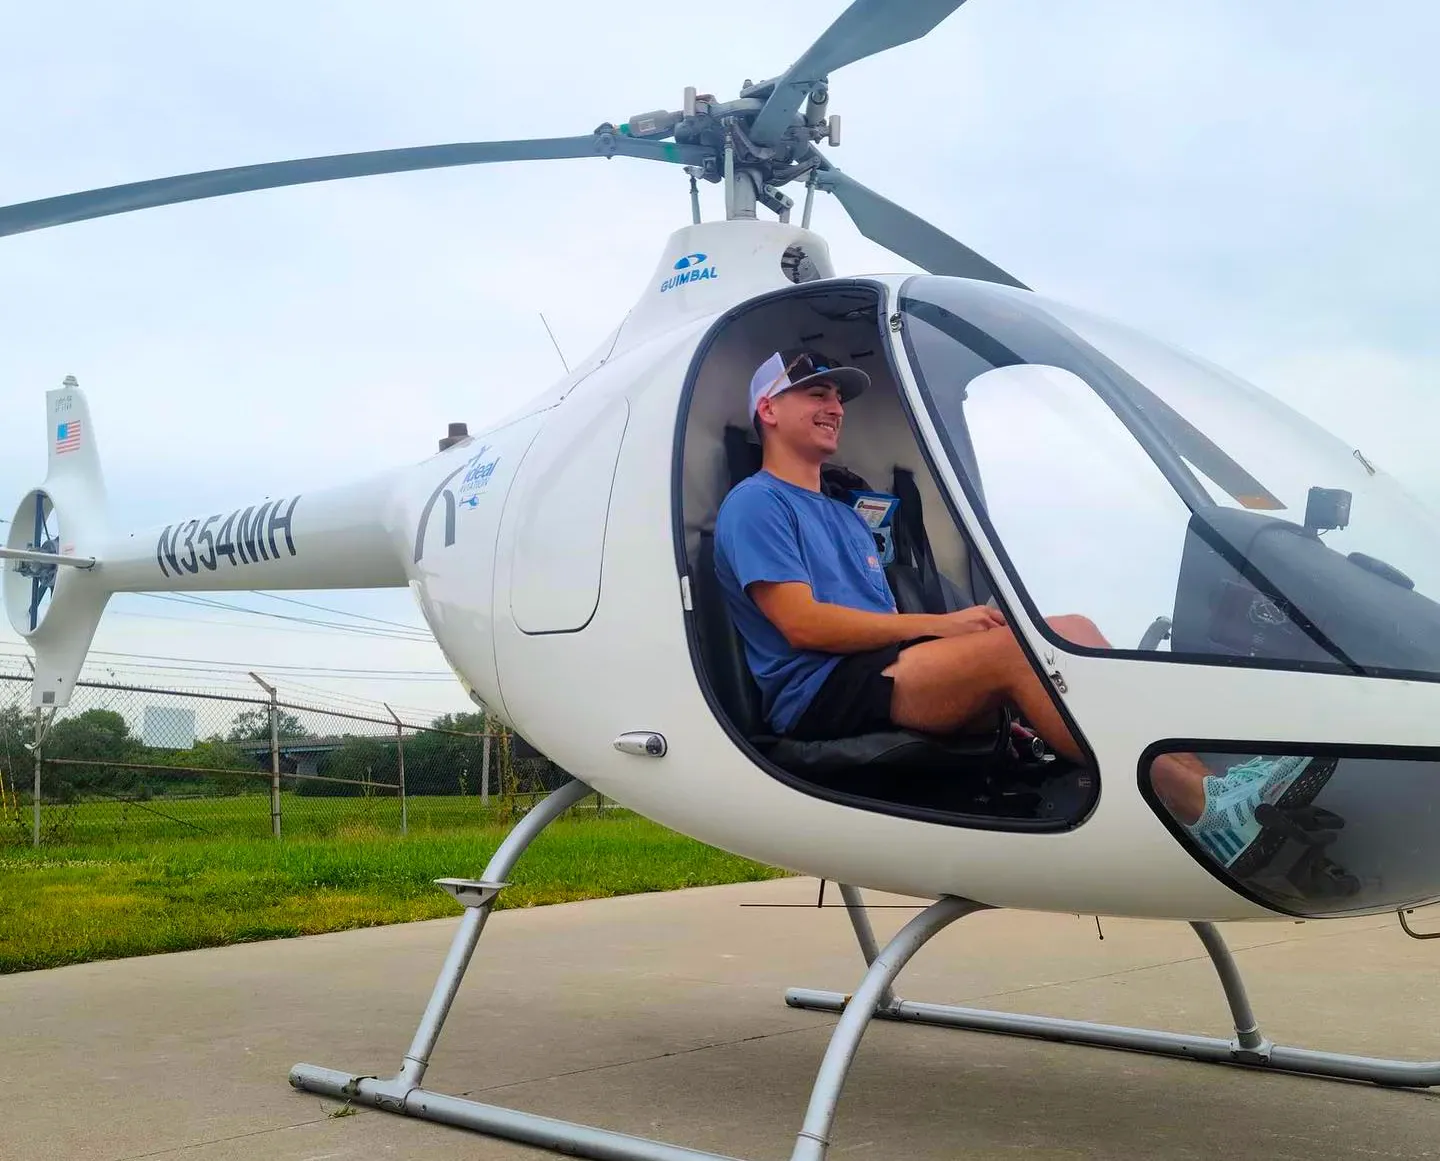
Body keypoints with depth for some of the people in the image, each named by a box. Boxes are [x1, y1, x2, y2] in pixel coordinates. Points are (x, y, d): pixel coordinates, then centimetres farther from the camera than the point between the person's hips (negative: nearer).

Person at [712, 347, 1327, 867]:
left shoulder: (845, 516, 30)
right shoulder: (754, 504, 1)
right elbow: (802, 624, -13)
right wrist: (943, 623, -12)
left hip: (884, 677, 9)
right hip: (820, 697, -8)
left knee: (1070, 631, -10)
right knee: (1015, 643, -29)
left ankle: (1198, 772, -24)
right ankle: (1198, 806, -31)